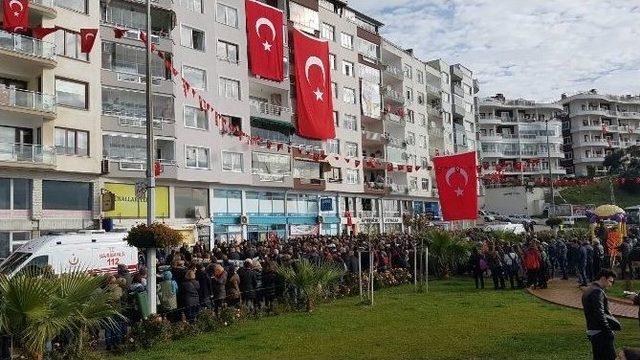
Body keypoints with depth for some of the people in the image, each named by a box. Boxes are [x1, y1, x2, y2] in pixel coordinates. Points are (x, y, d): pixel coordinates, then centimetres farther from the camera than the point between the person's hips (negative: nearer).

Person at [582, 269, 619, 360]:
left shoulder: (587, 290, 16)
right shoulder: (597, 292, -16)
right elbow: (600, 315, -22)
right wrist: (609, 332, -17)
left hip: (591, 331, 10)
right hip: (600, 333, -10)